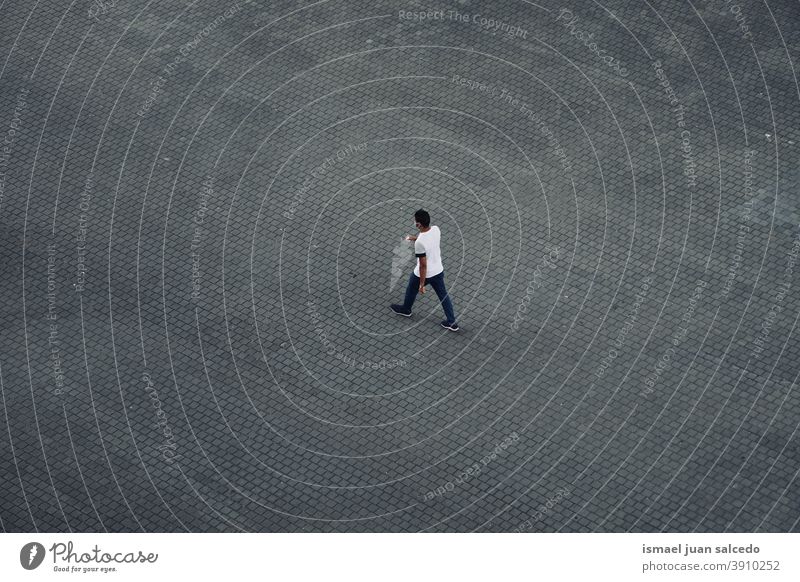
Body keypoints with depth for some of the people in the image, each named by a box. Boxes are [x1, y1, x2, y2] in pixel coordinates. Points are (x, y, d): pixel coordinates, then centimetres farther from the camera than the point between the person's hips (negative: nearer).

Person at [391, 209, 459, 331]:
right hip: (438, 271, 5)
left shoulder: (420, 243, -35)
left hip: (424, 274, -5)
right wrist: (414, 238, 11)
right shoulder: (436, 229, -15)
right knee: (443, 295, 20)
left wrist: (421, 284, -16)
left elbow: (423, 265, -27)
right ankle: (452, 322, 29)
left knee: (411, 290, 26)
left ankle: (406, 309, 53)